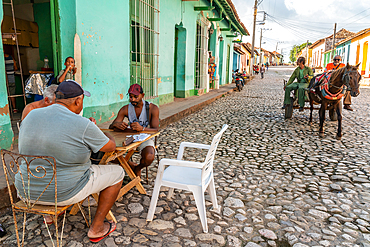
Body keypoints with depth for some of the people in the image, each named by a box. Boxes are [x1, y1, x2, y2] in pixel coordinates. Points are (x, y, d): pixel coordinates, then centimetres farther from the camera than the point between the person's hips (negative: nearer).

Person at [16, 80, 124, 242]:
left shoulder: (31, 115, -2)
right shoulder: (83, 125, -22)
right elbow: (111, 146, -8)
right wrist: (104, 134, 16)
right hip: (63, 192, -7)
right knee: (117, 172, 9)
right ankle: (96, 228, 16)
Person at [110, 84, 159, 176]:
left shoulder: (153, 108, -9)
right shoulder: (125, 109, -2)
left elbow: (155, 130, -16)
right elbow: (111, 127, -3)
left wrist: (142, 128, -39)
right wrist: (116, 125, -30)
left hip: (145, 138, -3)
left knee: (149, 158, -35)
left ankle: (138, 168, 5)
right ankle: (132, 165, 8)